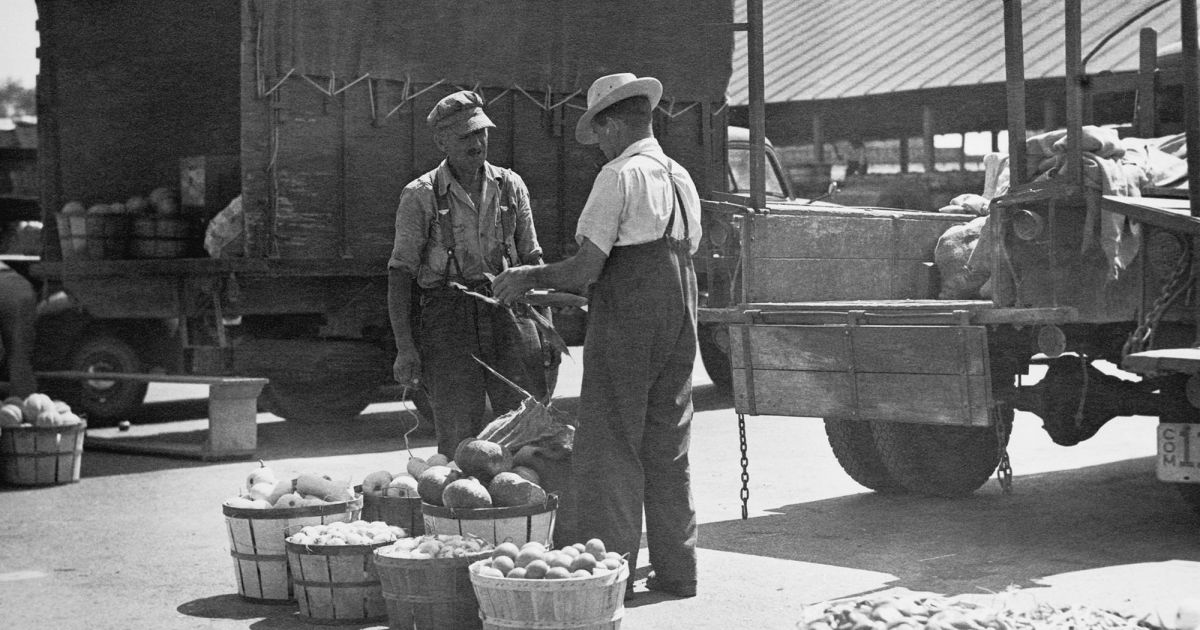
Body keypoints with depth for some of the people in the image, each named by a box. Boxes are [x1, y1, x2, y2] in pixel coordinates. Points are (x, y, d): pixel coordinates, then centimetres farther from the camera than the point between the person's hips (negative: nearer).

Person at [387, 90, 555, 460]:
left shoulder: (510, 186, 11)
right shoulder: (420, 196, 1)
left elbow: (532, 260, 16)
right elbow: (400, 273, -1)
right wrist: (404, 346, -9)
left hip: (508, 315, 3)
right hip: (447, 320, -3)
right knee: (460, 443, -4)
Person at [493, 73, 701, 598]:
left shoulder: (619, 176, -11)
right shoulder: (682, 179, 13)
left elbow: (587, 267, -16)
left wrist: (530, 277, 1)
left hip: (624, 330, -8)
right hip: (678, 327, 8)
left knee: (609, 452, -1)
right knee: (668, 451, 13)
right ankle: (675, 570, 18)